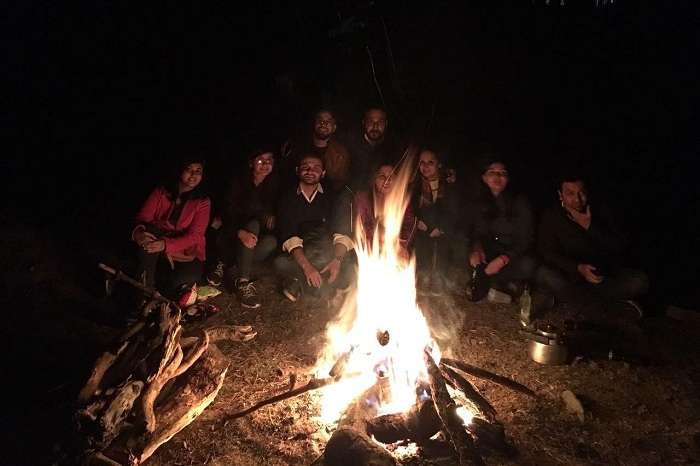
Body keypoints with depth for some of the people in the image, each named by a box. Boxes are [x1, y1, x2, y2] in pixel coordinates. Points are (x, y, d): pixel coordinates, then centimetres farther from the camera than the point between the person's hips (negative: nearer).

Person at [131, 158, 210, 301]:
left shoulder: (203, 201, -7)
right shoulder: (161, 192, -2)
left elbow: (194, 236, -16)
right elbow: (143, 217, -8)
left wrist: (166, 244, -32)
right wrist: (138, 232, -34)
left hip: (186, 251, -1)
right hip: (156, 250, 2)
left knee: (189, 277, -31)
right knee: (149, 231, -29)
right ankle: (144, 287, -20)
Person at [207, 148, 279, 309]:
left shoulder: (273, 187, 3)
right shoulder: (239, 183, -6)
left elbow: (275, 213, 9)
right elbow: (227, 214, -16)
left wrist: (272, 217, -15)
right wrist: (240, 232, -35)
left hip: (257, 237, 3)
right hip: (230, 238, -3)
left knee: (271, 241, -29)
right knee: (253, 224, -32)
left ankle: (227, 266, -16)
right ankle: (242, 281, -30)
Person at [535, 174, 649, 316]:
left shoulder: (600, 211, -4)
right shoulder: (551, 217, -8)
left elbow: (619, 247, -11)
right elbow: (548, 253, -14)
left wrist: (589, 226, -23)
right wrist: (578, 268, -28)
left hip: (606, 275, 1)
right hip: (571, 274, 0)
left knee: (640, 280, -22)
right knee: (544, 275, -31)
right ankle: (613, 301, -19)